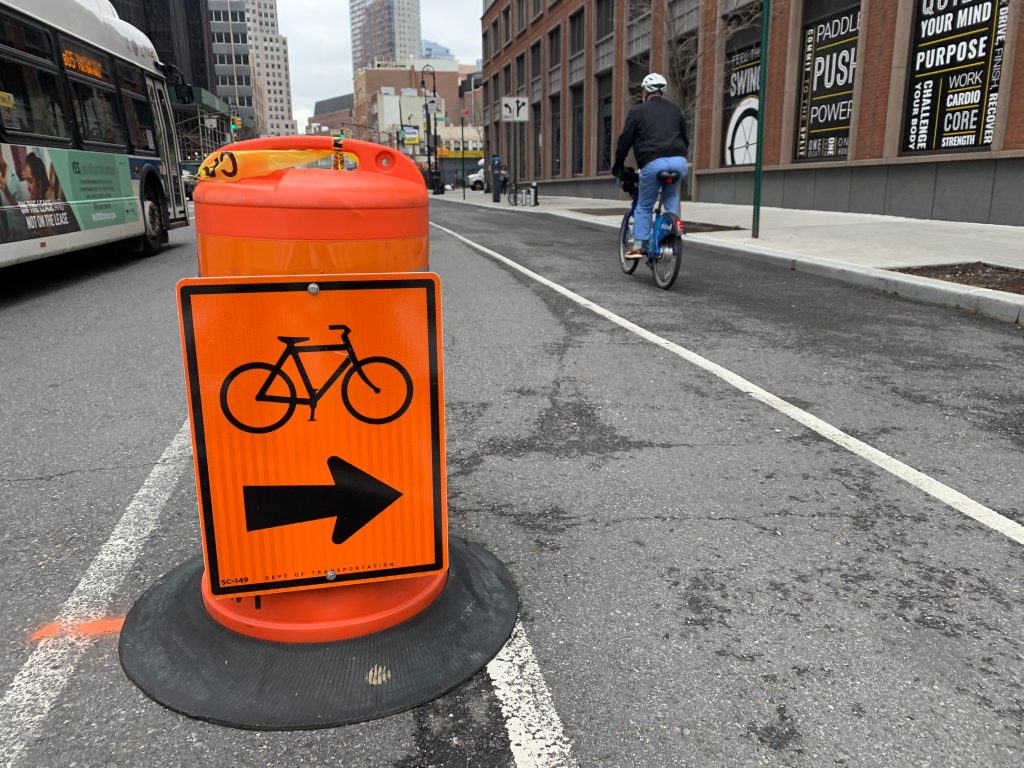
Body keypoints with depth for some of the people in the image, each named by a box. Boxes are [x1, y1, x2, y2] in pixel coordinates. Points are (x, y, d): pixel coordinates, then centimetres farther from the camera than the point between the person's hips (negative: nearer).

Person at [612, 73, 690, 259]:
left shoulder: (638, 111, 11)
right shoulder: (675, 110, 23)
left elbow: (625, 141, 10)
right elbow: (685, 139, 28)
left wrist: (617, 165, 20)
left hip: (653, 163, -3)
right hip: (679, 161, 3)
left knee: (643, 206, 11)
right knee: (672, 198, 27)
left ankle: (637, 246, 8)